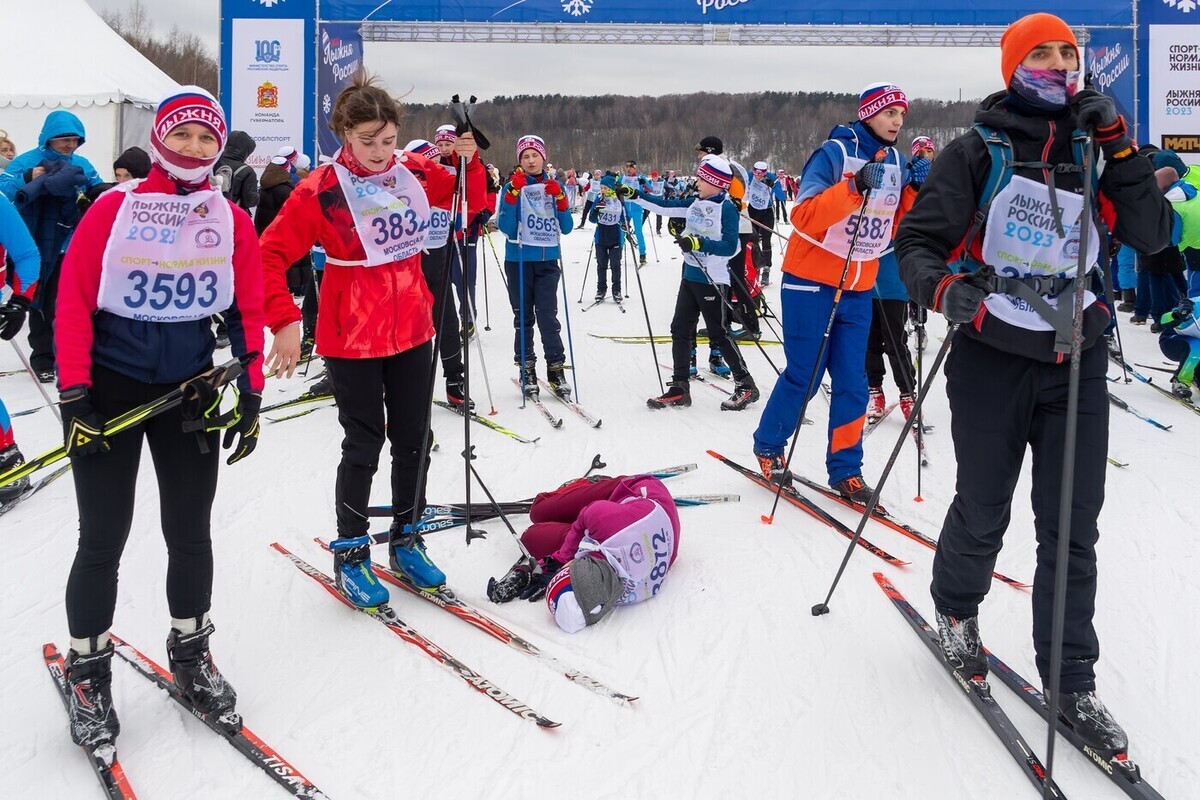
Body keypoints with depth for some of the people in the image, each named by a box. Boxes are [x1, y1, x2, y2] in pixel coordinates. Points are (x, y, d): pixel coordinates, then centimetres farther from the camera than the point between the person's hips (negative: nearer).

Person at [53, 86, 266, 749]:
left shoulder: (231, 219, 2)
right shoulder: (113, 208, -6)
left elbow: (248, 312, 5)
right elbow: (74, 304, -6)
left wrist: (251, 397, 3)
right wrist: (74, 396, -10)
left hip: (191, 390, 2)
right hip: (111, 387, -2)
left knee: (190, 532, 11)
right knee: (103, 540, 3)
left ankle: (190, 652, 31)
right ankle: (88, 670, 21)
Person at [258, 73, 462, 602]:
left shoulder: (416, 172, 0)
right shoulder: (322, 190, -13)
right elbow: (270, 255, -12)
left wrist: (471, 161, -7)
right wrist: (285, 321, -19)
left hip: (412, 330, 5)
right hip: (351, 337, -5)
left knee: (413, 441, 12)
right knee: (364, 446, 3)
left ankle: (406, 542, 30)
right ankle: (350, 554, 21)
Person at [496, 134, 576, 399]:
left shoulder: (554, 186, 7)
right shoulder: (514, 186, -1)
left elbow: (566, 228, 4)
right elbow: (505, 226, -10)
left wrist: (560, 200, -10)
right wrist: (513, 194, -20)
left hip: (548, 260, 1)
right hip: (519, 260, -1)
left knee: (548, 315, -6)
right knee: (523, 317, 6)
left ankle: (556, 369, 2)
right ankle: (527, 370, 13)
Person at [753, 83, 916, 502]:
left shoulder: (896, 162, 7)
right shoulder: (835, 152, -14)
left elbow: (896, 227, 9)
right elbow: (803, 216, -25)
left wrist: (913, 191, -6)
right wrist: (854, 187, -35)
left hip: (859, 287, 6)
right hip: (812, 281, -6)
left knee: (852, 382, 4)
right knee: (803, 377, 0)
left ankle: (845, 470, 14)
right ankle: (768, 447, 22)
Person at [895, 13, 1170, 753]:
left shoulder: (1092, 153, 8)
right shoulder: (978, 152, -3)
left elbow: (1151, 237, 0)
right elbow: (917, 241, -6)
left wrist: (1120, 147, -8)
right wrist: (944, 288, -27)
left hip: (1076, 363, 3)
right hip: (992, 359, -3)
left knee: (1072, 531, 4)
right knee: (982, 514, 9)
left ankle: (1073, 686, 16)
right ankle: (957, 610, 40)